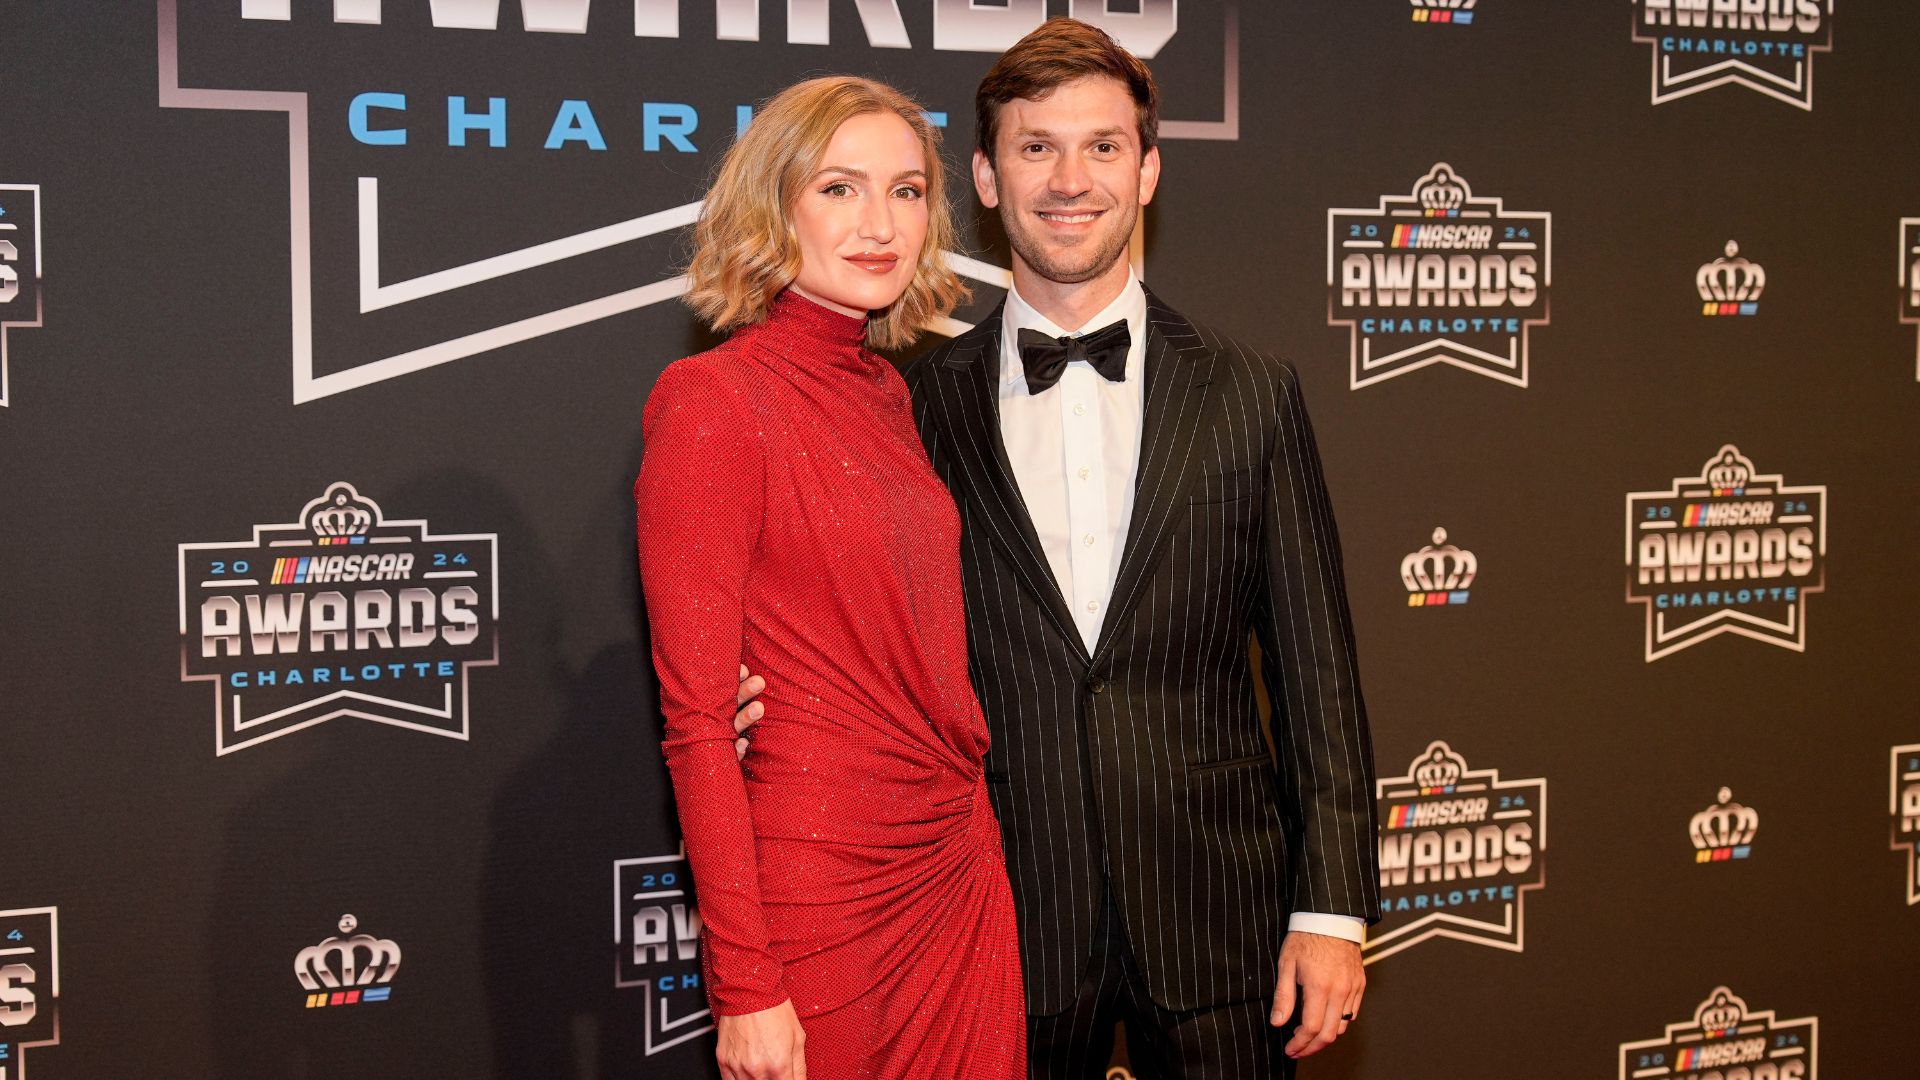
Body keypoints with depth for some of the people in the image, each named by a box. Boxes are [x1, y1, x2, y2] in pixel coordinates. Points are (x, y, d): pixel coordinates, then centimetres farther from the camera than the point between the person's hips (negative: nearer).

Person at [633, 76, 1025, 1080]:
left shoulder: (887, 395, 10)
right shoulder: (713, 401, -12)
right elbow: (696, 721, -15)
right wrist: (746, 985, -17)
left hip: (960, 873, 7)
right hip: (818, 880, -7)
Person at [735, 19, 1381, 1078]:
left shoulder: (1249, 393, 1)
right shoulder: (921, 402, 1)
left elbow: (1315, 670, 1)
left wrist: (1332, 909, -3)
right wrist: (760, 701, -13)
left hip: (1215, 915, 0)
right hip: (1007, 914, 0)